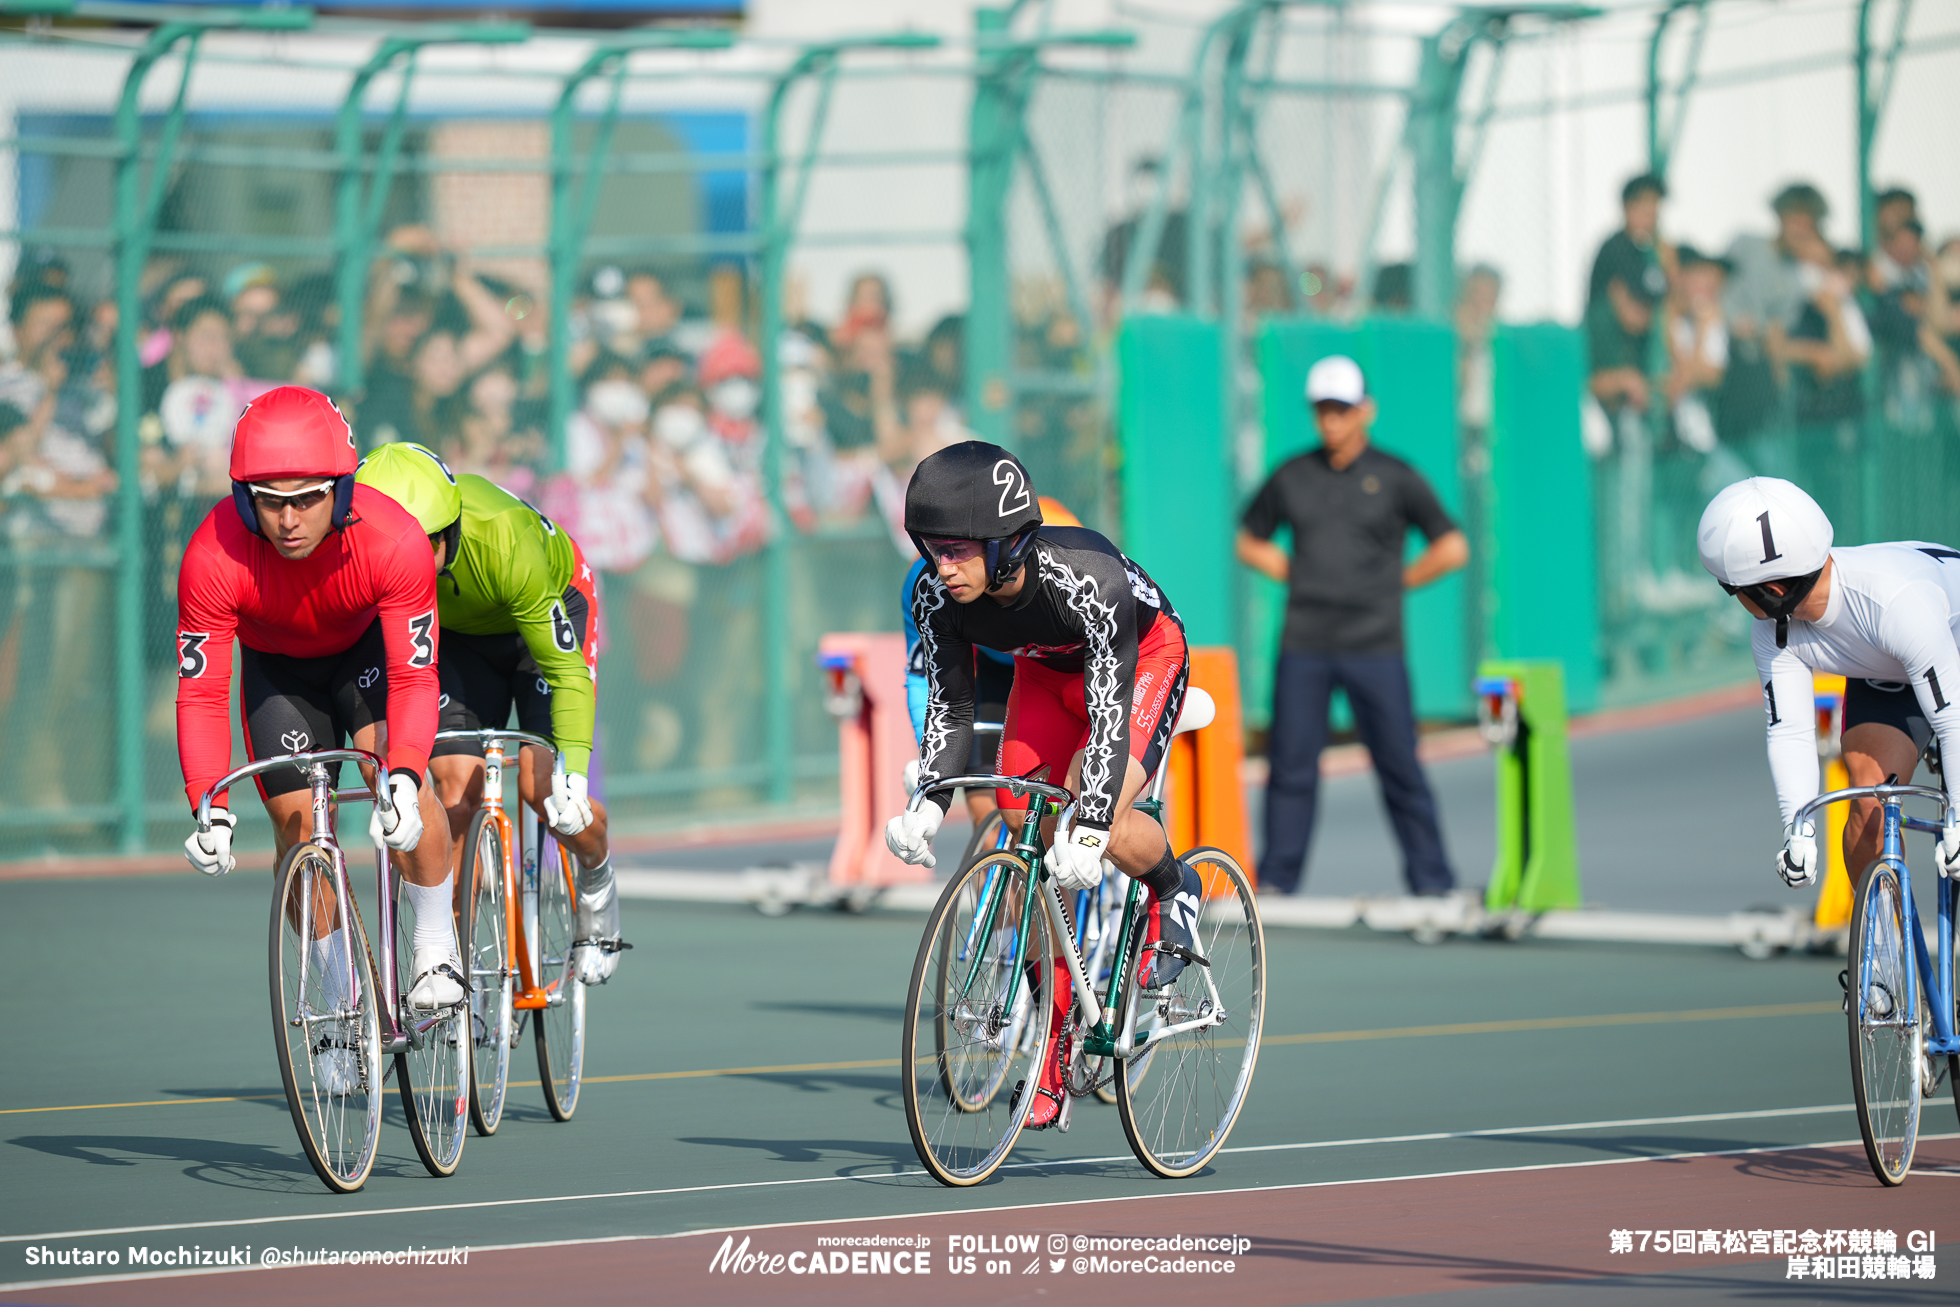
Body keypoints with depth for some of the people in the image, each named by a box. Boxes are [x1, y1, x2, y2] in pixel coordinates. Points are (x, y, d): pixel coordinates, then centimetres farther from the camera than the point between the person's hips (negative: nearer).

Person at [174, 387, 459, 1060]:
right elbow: (199, 693, -31)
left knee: (397, 766, -26)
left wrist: (403, 779, -52)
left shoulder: (394, 543, -38)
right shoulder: (214, 557, -36)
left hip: (369, 645, -1)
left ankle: (436, 947, -8)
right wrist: (211, 809, -42)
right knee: (297, 821, -7)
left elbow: (415, 678, -35)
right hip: (276, 664, 1)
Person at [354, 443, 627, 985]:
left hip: (548, 609, -3)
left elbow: (566, 667, -34)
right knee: (456, 788, -12)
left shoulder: (504, 540, -41)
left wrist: (571, 770, -42)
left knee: (543, 787, -17)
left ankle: (596, 880, 14)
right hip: (457, 633, 3)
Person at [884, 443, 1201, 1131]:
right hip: (1047, 668, 5)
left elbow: (1110, 713, -41)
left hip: (1142, 658, -5)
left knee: (1098, 826, -29)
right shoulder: (936, 592, -25)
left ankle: (1174, 889, 6)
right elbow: (949, 705, -16)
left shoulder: (1088, 583, -40)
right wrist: (928, 803, -31)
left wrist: (1090, 829, -51)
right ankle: (1051, 1054, 3)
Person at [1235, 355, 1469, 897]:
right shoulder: (1292, 477, 10)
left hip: (1374, 647, -2)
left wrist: (1394, 582, 3)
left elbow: (1452, 548, 7)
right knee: (1292, 764, 0)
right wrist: (1295, 575, 8)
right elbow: (1250, 542, 21)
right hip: (1303, 647, 2)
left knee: (1399, 765, -2)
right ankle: (1275, 880, 5)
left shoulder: (1395, 478, 4)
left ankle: (1432, 881, 3)